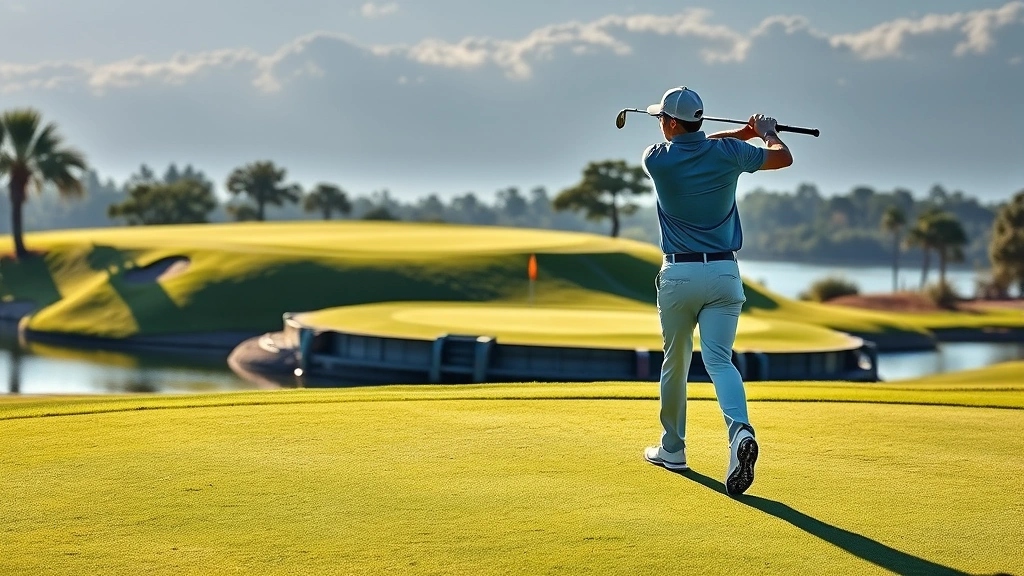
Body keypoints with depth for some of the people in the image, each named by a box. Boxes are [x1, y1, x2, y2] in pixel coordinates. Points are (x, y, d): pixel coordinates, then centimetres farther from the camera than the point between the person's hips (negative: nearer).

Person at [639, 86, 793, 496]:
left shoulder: (656, 159, -6)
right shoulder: (728, 153, -4)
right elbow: (783, 157, 11)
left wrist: (744, 131, 21)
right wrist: (766, 132, 31)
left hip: (678, 274, -1)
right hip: (724, 273, 1)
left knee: (675, 363, 14)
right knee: (719, 359, -6)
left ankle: (672, 449, 27)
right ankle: (740, 430, -32)